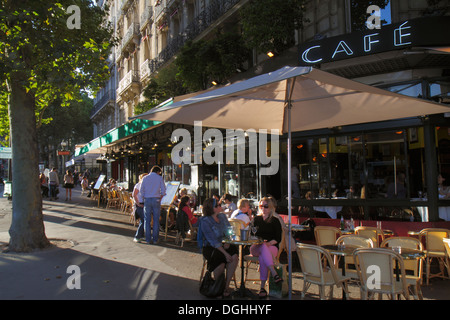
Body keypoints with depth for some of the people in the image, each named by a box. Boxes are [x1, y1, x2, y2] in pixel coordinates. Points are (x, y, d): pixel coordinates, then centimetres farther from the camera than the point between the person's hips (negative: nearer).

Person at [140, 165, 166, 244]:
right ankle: (155, 239, 6)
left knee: (147, 220, 6)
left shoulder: (145, 178, 8)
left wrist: (144, 198, 12)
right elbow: (163, 190, -1)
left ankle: (148, 239, 6)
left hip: (147, 200, 1)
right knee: (156, 220, 5)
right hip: (156, 199, -1)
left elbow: (142, 190, 5)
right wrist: (160, 198, 10)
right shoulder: (160, 178, 3)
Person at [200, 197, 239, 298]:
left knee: (234, 256, -25)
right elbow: (213, 241, -16)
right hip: (210, 248, -5)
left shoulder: (222, 216, 9)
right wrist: (225, 253, -25)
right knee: (220, 262, -32)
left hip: (225, 245, 5)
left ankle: (227, 285, -12)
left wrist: (228, 242, -10)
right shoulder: (205, 221, -9)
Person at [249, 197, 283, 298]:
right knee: (262, 247, -37)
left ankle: (262, 287, -39)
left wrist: (268, 243, -17)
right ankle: (274, 274, -50)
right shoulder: (256, 219, 19)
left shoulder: (275, 221, 10)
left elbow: (278, 239, 2)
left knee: (263, 257, -37)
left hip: (271, 247, -1)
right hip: (256, 247, 1)